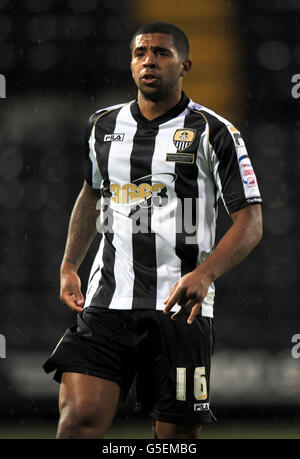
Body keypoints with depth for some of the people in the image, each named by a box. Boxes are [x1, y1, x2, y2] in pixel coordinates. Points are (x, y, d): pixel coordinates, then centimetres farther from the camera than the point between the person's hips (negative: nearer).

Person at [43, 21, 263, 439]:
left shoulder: (214, 134, -1)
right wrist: (69, 266, 18)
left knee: (177, 433, 1)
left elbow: (250, 223, -4)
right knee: (79, 418, -14)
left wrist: (204, 274, -21)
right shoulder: (103, 125, 13)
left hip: (180, 308, -3)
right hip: (107, 302, 3)